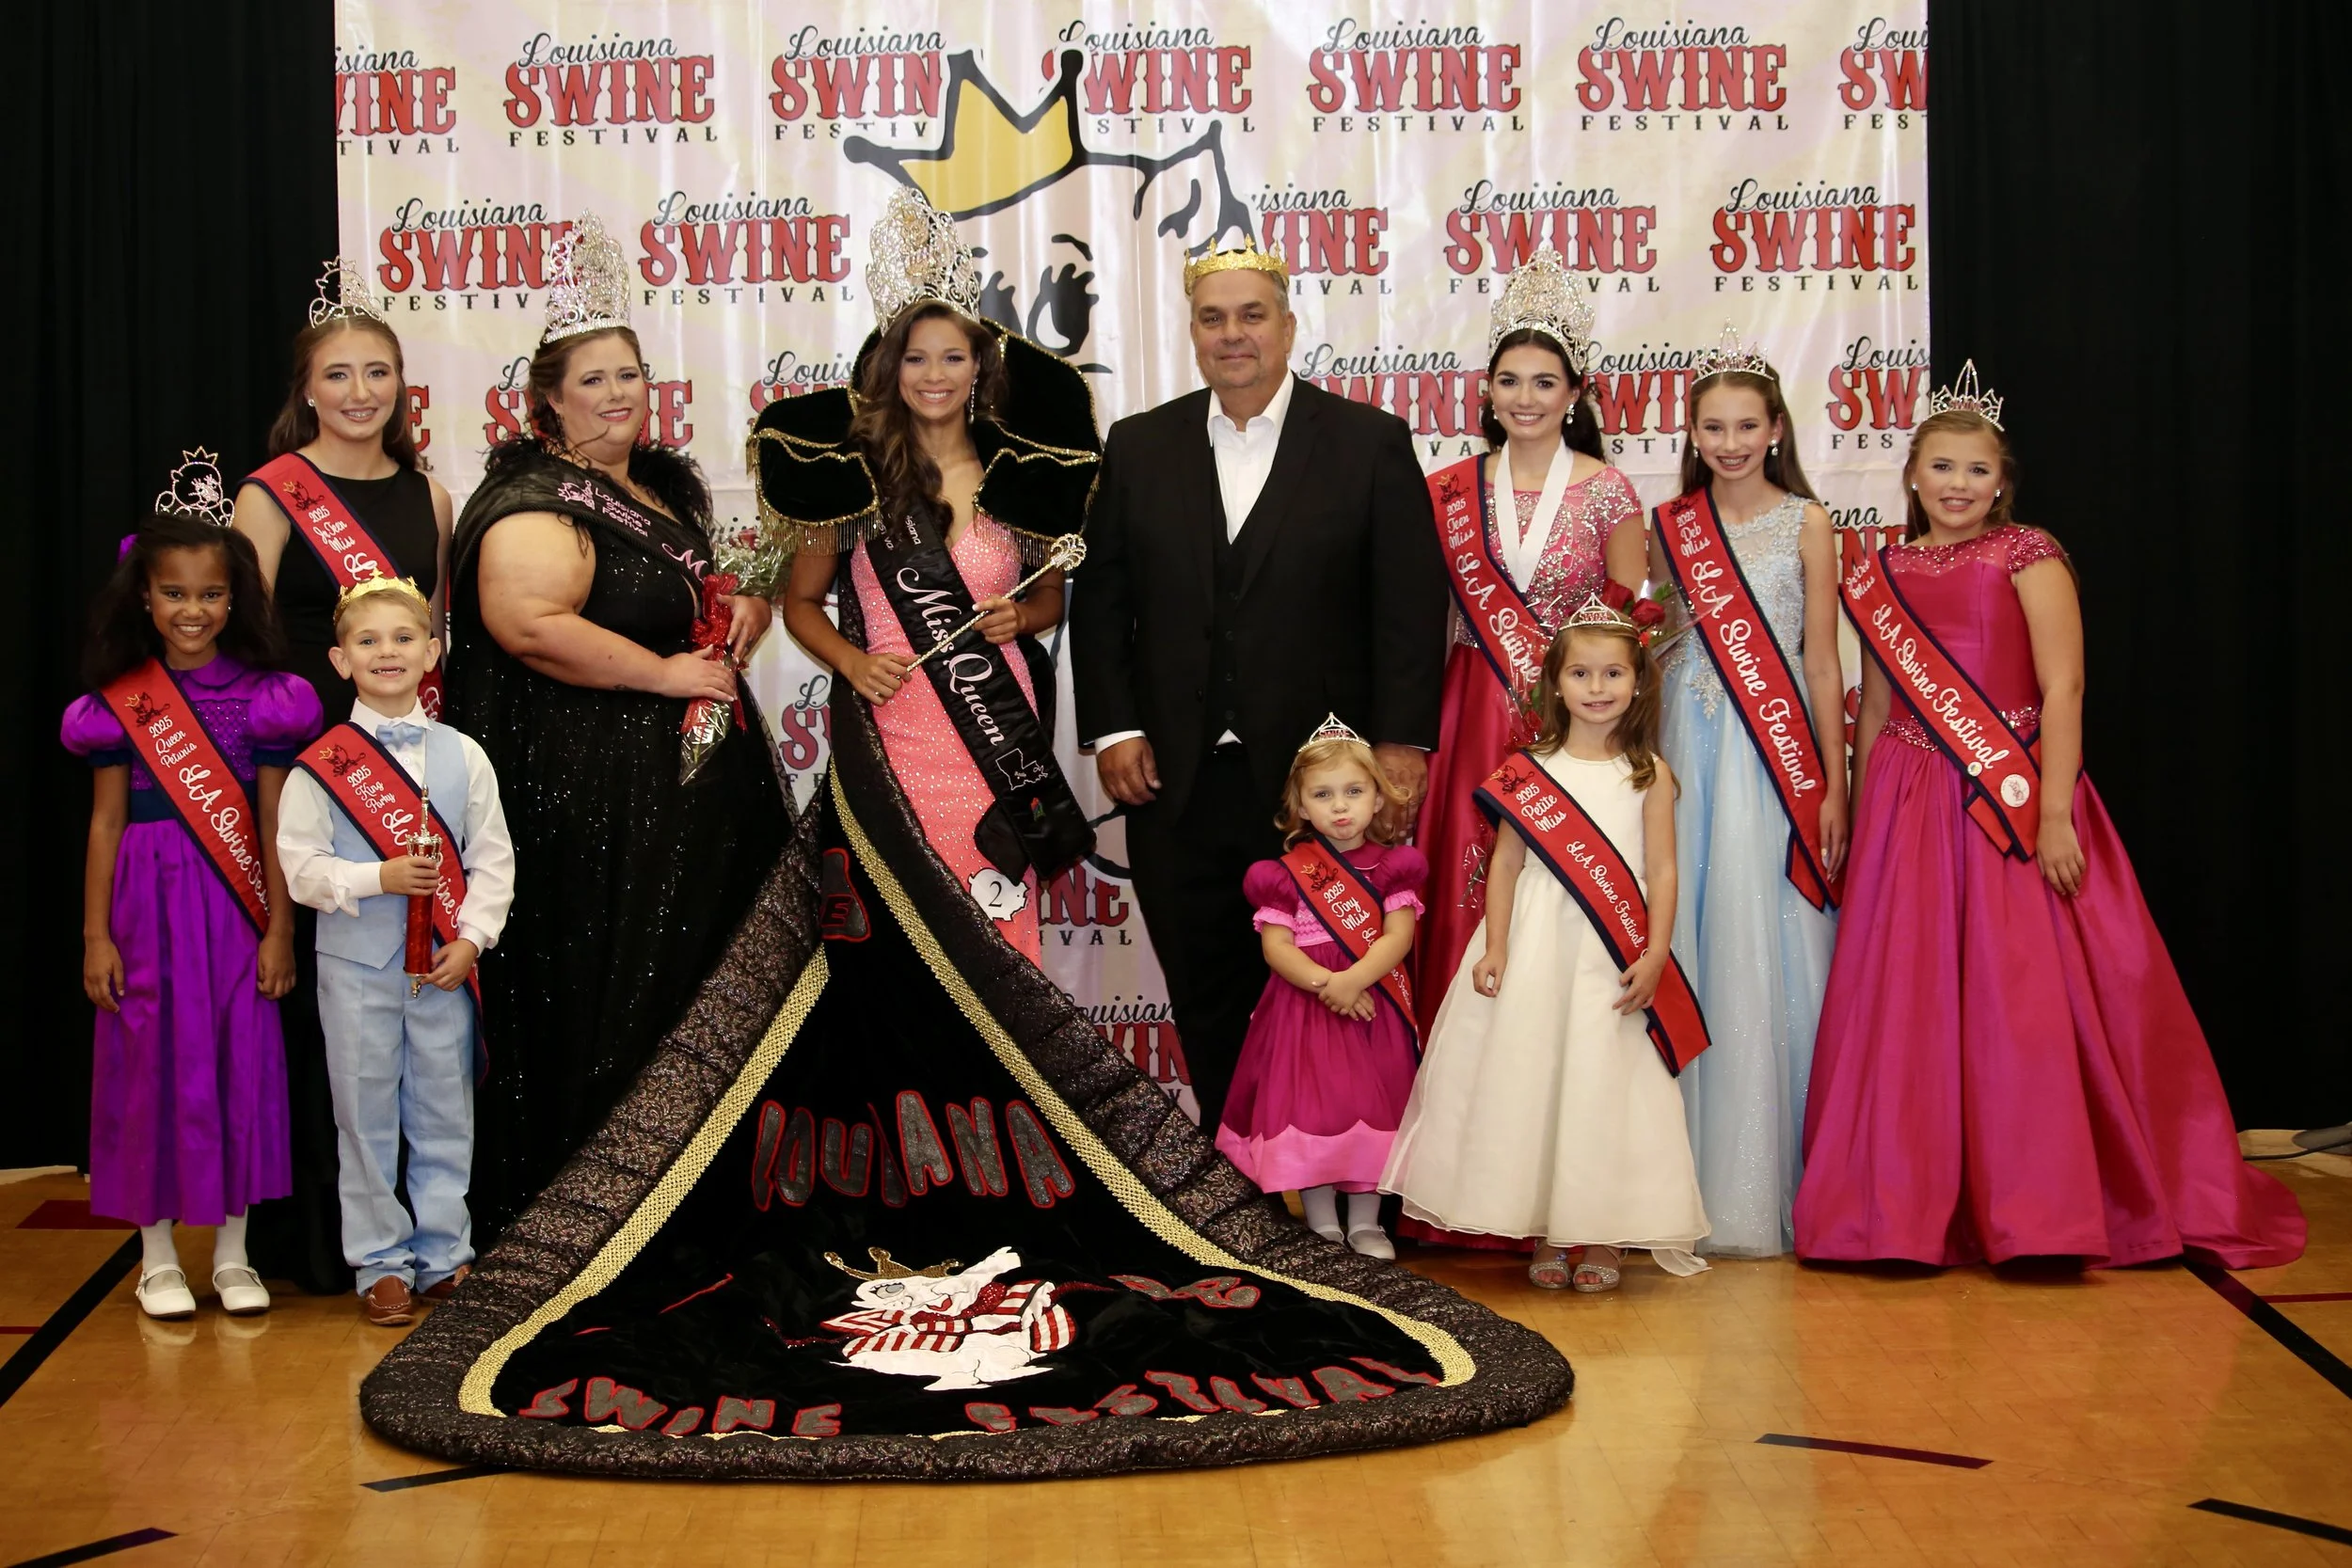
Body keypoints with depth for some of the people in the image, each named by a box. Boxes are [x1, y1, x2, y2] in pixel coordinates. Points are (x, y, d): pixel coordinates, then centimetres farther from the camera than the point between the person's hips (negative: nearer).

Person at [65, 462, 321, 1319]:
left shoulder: (262, 698, 0)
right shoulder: (119, 704, 1)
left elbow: (272, 824, 1)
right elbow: (106, 823, 4)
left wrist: (279, 929, -2)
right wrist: (96, 934, 1)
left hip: (233, 910, 0)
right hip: (148, 905, 0)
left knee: (238, 1068, 4)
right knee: (152, 1068, 5)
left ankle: (231, 1256, 18)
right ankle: (158, 1258, 18)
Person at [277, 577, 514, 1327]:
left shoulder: (462, 757, 4)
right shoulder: (320, 764, -2)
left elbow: (492, 858, 3)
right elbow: (299, 865, -6)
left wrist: (470, 936, -8)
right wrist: (378, 878, -18)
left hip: (445, 965, 2)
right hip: (356, 964, -1)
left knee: (444, 1115, 7)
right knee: (366, 1119, 5)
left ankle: (445, 1256, 19)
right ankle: (382, 1264, 16)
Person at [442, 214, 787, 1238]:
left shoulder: (671, 485, 15)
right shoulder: (537, 502, -13)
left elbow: (736, 577, 29)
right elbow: (526, 625, -29)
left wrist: (747, 606, 5)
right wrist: (663, 673, -22)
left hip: (703, 783, 9)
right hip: (591, 796, -9)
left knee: (705, 992, 14)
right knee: (606, 1008, -3)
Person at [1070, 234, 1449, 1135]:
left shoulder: (1370, 443, 1)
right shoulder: (1139, 446, 9)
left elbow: (1411, 602, -3)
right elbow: (1102, 597, 8)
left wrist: (1403, 738, -10)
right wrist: (1113, 729, -1)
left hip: (1318, 776, -2)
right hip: (1177, 780, 3)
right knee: (1203, 993, 10)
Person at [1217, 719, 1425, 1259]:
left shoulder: (1392, 866, 4)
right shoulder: (1289, 872, 2)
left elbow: (1399, 936, -7)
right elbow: (1275, 945, -5)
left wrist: (1354, 980, -23)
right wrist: (1324, 983, -21)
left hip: (1374, 1004, 0)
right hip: (1303, 1006, 0)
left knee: (1371, 1109, 0)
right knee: (1308, 1107, -2)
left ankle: (1365, 1220, 13)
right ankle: (1320, 1222, 11)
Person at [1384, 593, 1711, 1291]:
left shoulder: (1649, 775, 4)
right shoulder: (1529, 770, 5)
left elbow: (1662, 871, 0)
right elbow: (1505, 863, 4)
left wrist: (1654, 956, -10)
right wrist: (1494, 947, -4)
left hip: (1615, 959, -1)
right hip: (1537, 948, 1)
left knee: (1605, 1086, 0)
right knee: (1532, 1079, 1)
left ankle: (1603, 1235, 10)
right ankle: (1546, 1232, 12)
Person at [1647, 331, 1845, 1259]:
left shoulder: (1805, 522, 3)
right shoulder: (1670, 527, 10)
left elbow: (1823, 662, 0)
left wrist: (1834, 787, -5)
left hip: (1776, 751, -2)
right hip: (1686, 749, 3)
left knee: (1766, 949, -2)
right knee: (1690, 946, 3)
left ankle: (1767, 1182, 8)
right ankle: (1695, 1179, 12)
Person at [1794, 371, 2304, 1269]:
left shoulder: (2028, 558, -1)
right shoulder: (1880, 575, 11)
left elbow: (2062, 689, -9)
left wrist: (2054, 813, -17)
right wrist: (1856, 824, 13)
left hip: (2015, 800, -4)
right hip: (1910, 807, 4)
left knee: (2025, 1004, -3)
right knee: (1903, 1006, 5)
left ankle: (2039, 1209, 9)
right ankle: (1907, 1207, 16)